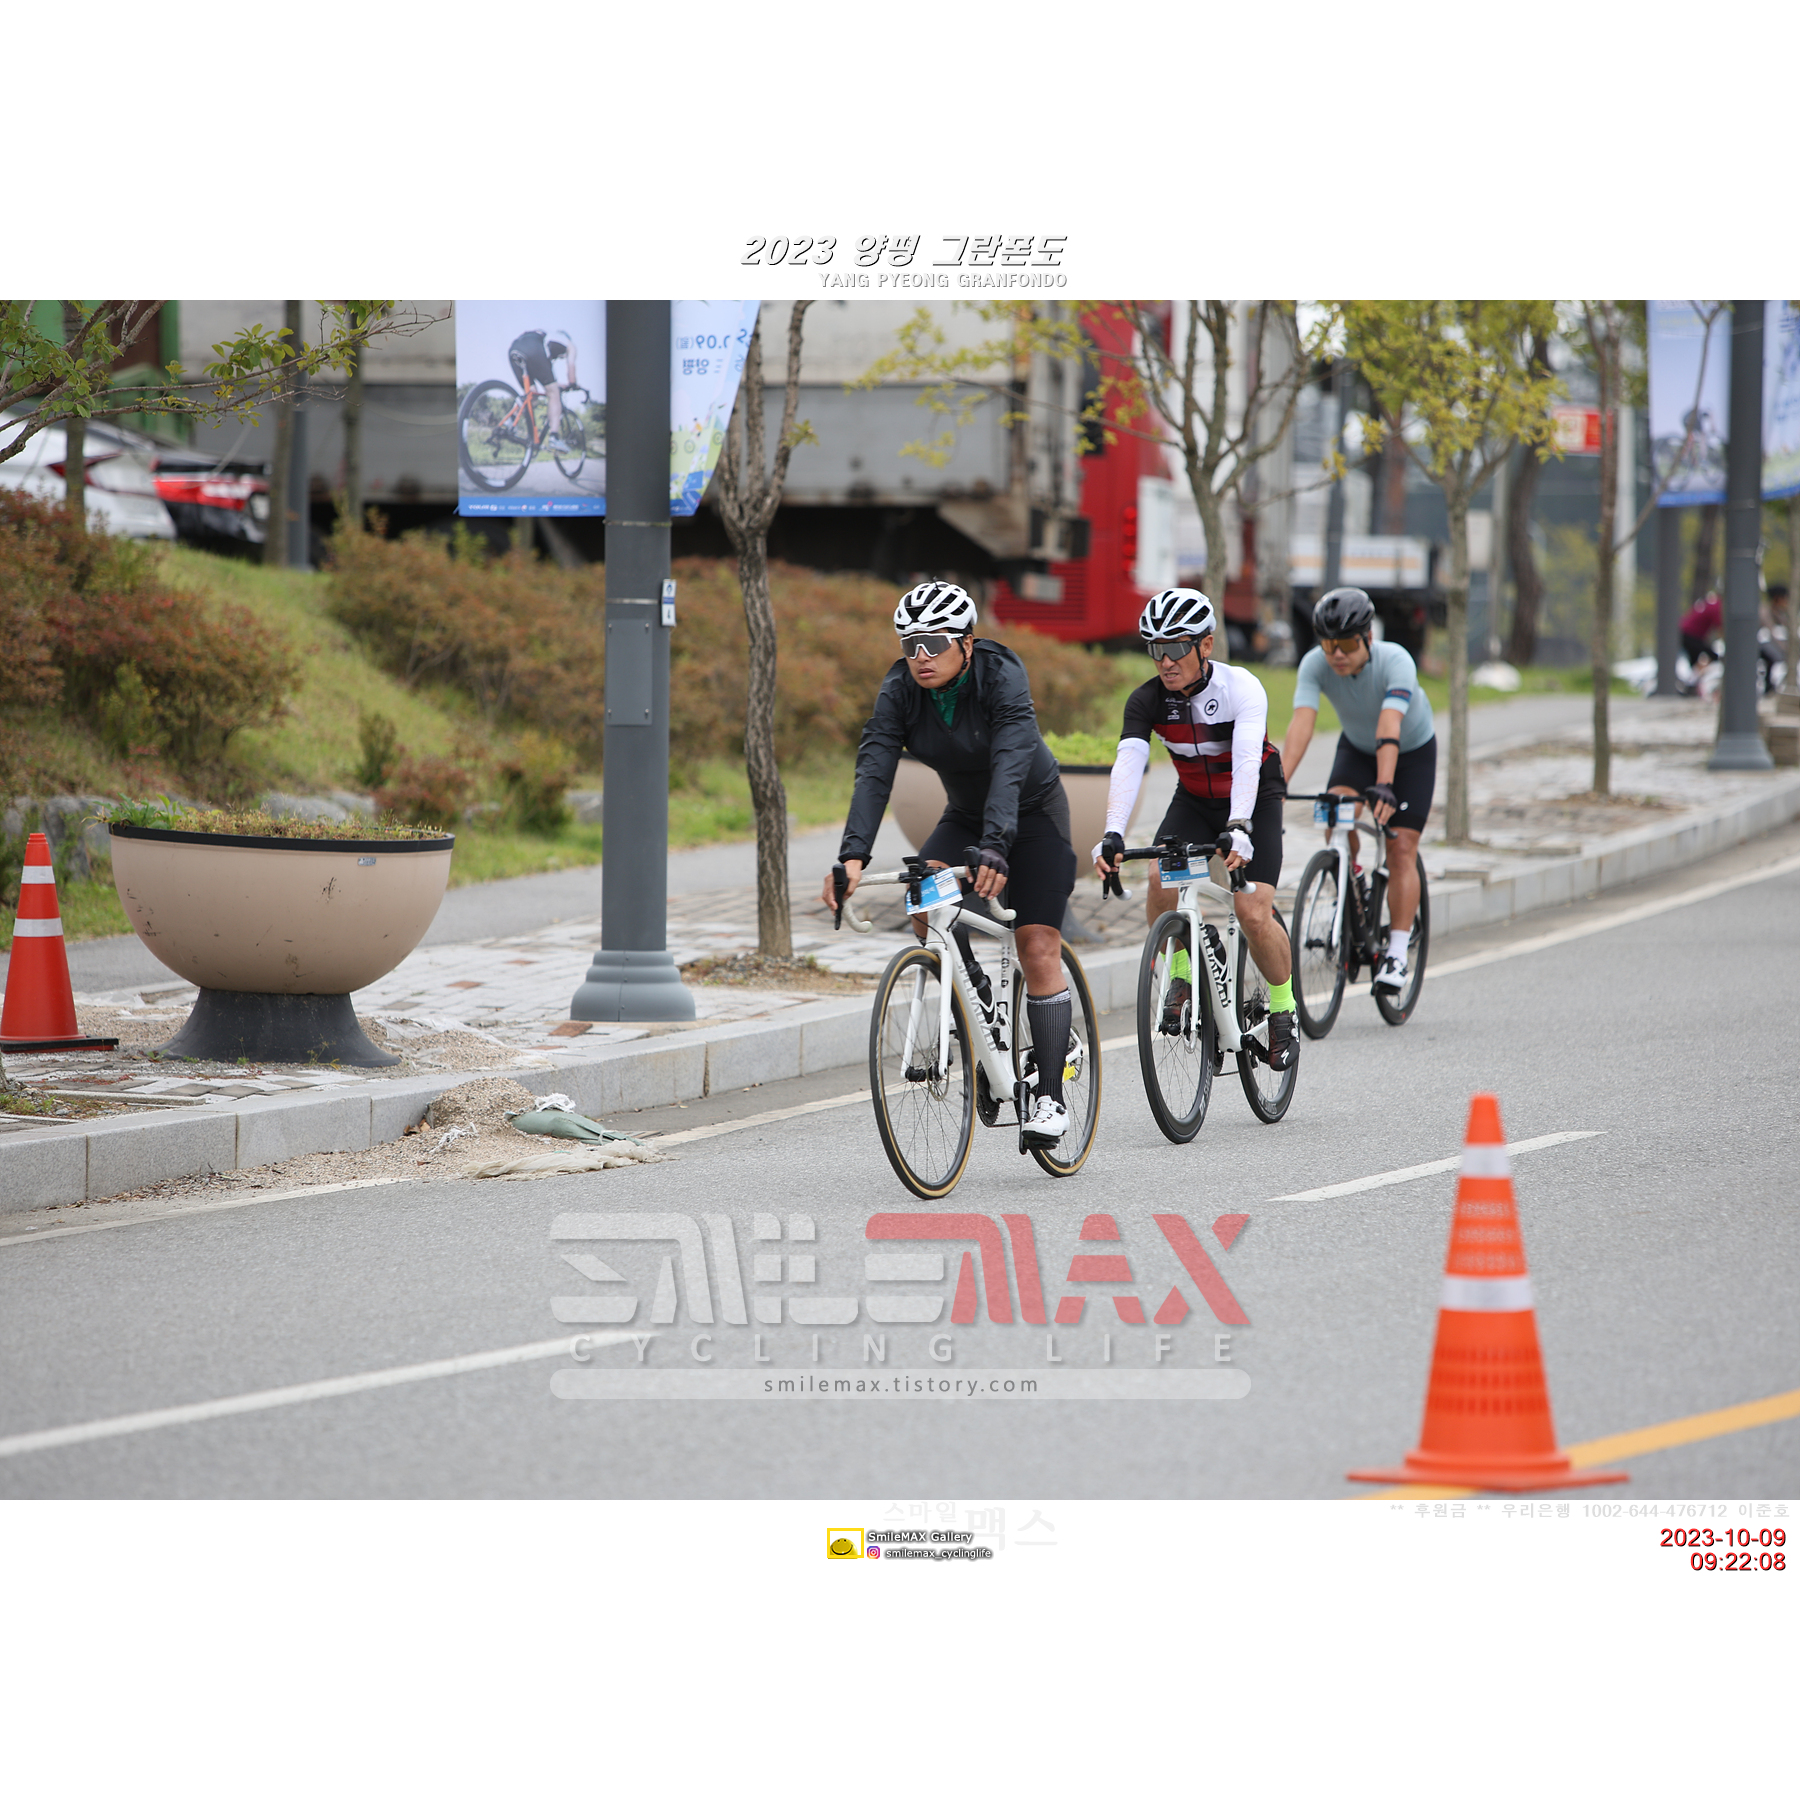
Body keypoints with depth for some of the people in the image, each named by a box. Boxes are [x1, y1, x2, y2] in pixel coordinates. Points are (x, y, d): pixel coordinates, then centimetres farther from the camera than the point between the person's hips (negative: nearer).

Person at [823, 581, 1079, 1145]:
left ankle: (1051, 1098, -8)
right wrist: (853, 855, -43)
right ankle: (975, 993, 0)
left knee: (1038, 947, -14)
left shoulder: (1001, 676, -29)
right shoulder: (900, 691, -17)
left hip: (1032, 811, -4)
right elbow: (873, 772, -27)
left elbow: (1010, 766, -42)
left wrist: (995, 848, -56)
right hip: (964, 813, 4)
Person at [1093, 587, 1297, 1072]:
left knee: (1254, 914, -18)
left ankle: (1283, 1011, 6)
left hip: (1255, 800, -3)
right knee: (1161, 879, -26)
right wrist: (1112, 835, -48)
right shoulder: (1147, 700, -19)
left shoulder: (1242, 688, -27)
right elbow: (1128, 765, -32)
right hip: (1194, 800, 3)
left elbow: (1246, 763, -41)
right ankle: (1180, 977, -3)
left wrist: (1238, 830, -56)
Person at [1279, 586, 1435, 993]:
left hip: (1412, 750, -3)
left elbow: (1389, 729, -49)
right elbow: (1301, 725, -40)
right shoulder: (1315, 665, -29)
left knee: (1401, 849, -11)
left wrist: (1384, 787, -63)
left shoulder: (1395, 662, -37)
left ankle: (1397, 954, -6)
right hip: (1356, 747, 3)